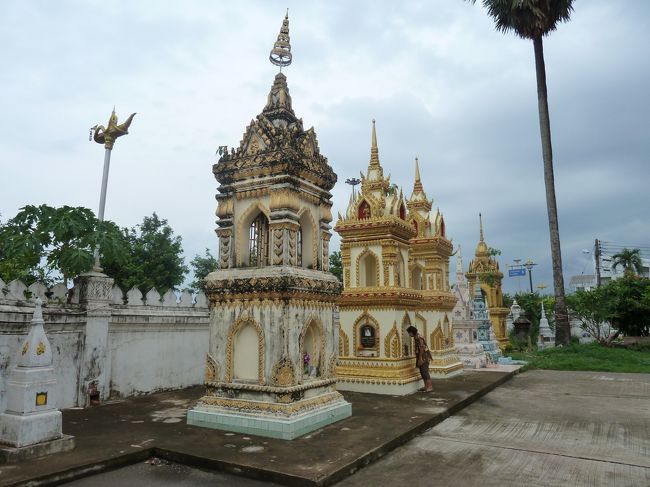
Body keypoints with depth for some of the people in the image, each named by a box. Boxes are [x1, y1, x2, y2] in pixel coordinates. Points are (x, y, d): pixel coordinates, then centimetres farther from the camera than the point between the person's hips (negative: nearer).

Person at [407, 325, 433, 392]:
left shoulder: (419, 337, -16)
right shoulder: (416, 337, 15)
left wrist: (420, 358, -21)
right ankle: (426, 386, 15)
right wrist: (419, 358, 21)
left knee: (425, 372, -11)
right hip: (422, 357, 10)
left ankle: (430, 387, -9)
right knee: (422, 372, 11)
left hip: (424, 357, -10)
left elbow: (421, 348, -21)